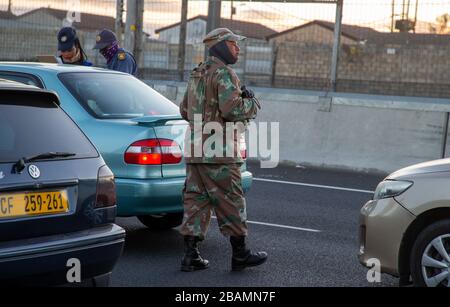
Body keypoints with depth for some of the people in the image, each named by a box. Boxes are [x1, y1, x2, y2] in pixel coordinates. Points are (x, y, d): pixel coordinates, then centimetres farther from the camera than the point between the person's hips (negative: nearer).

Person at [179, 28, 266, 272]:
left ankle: (190, 255, 6)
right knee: (231, 202, 1)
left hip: (194, 150, 9)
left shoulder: (196, 74, 18)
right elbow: (233, 109, -22)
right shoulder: (224, 73, -11)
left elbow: (184, 110, 24)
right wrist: (251, 103, -4)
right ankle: (240, 254, 8)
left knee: (196, 200, 8)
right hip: (218, 152, -8)